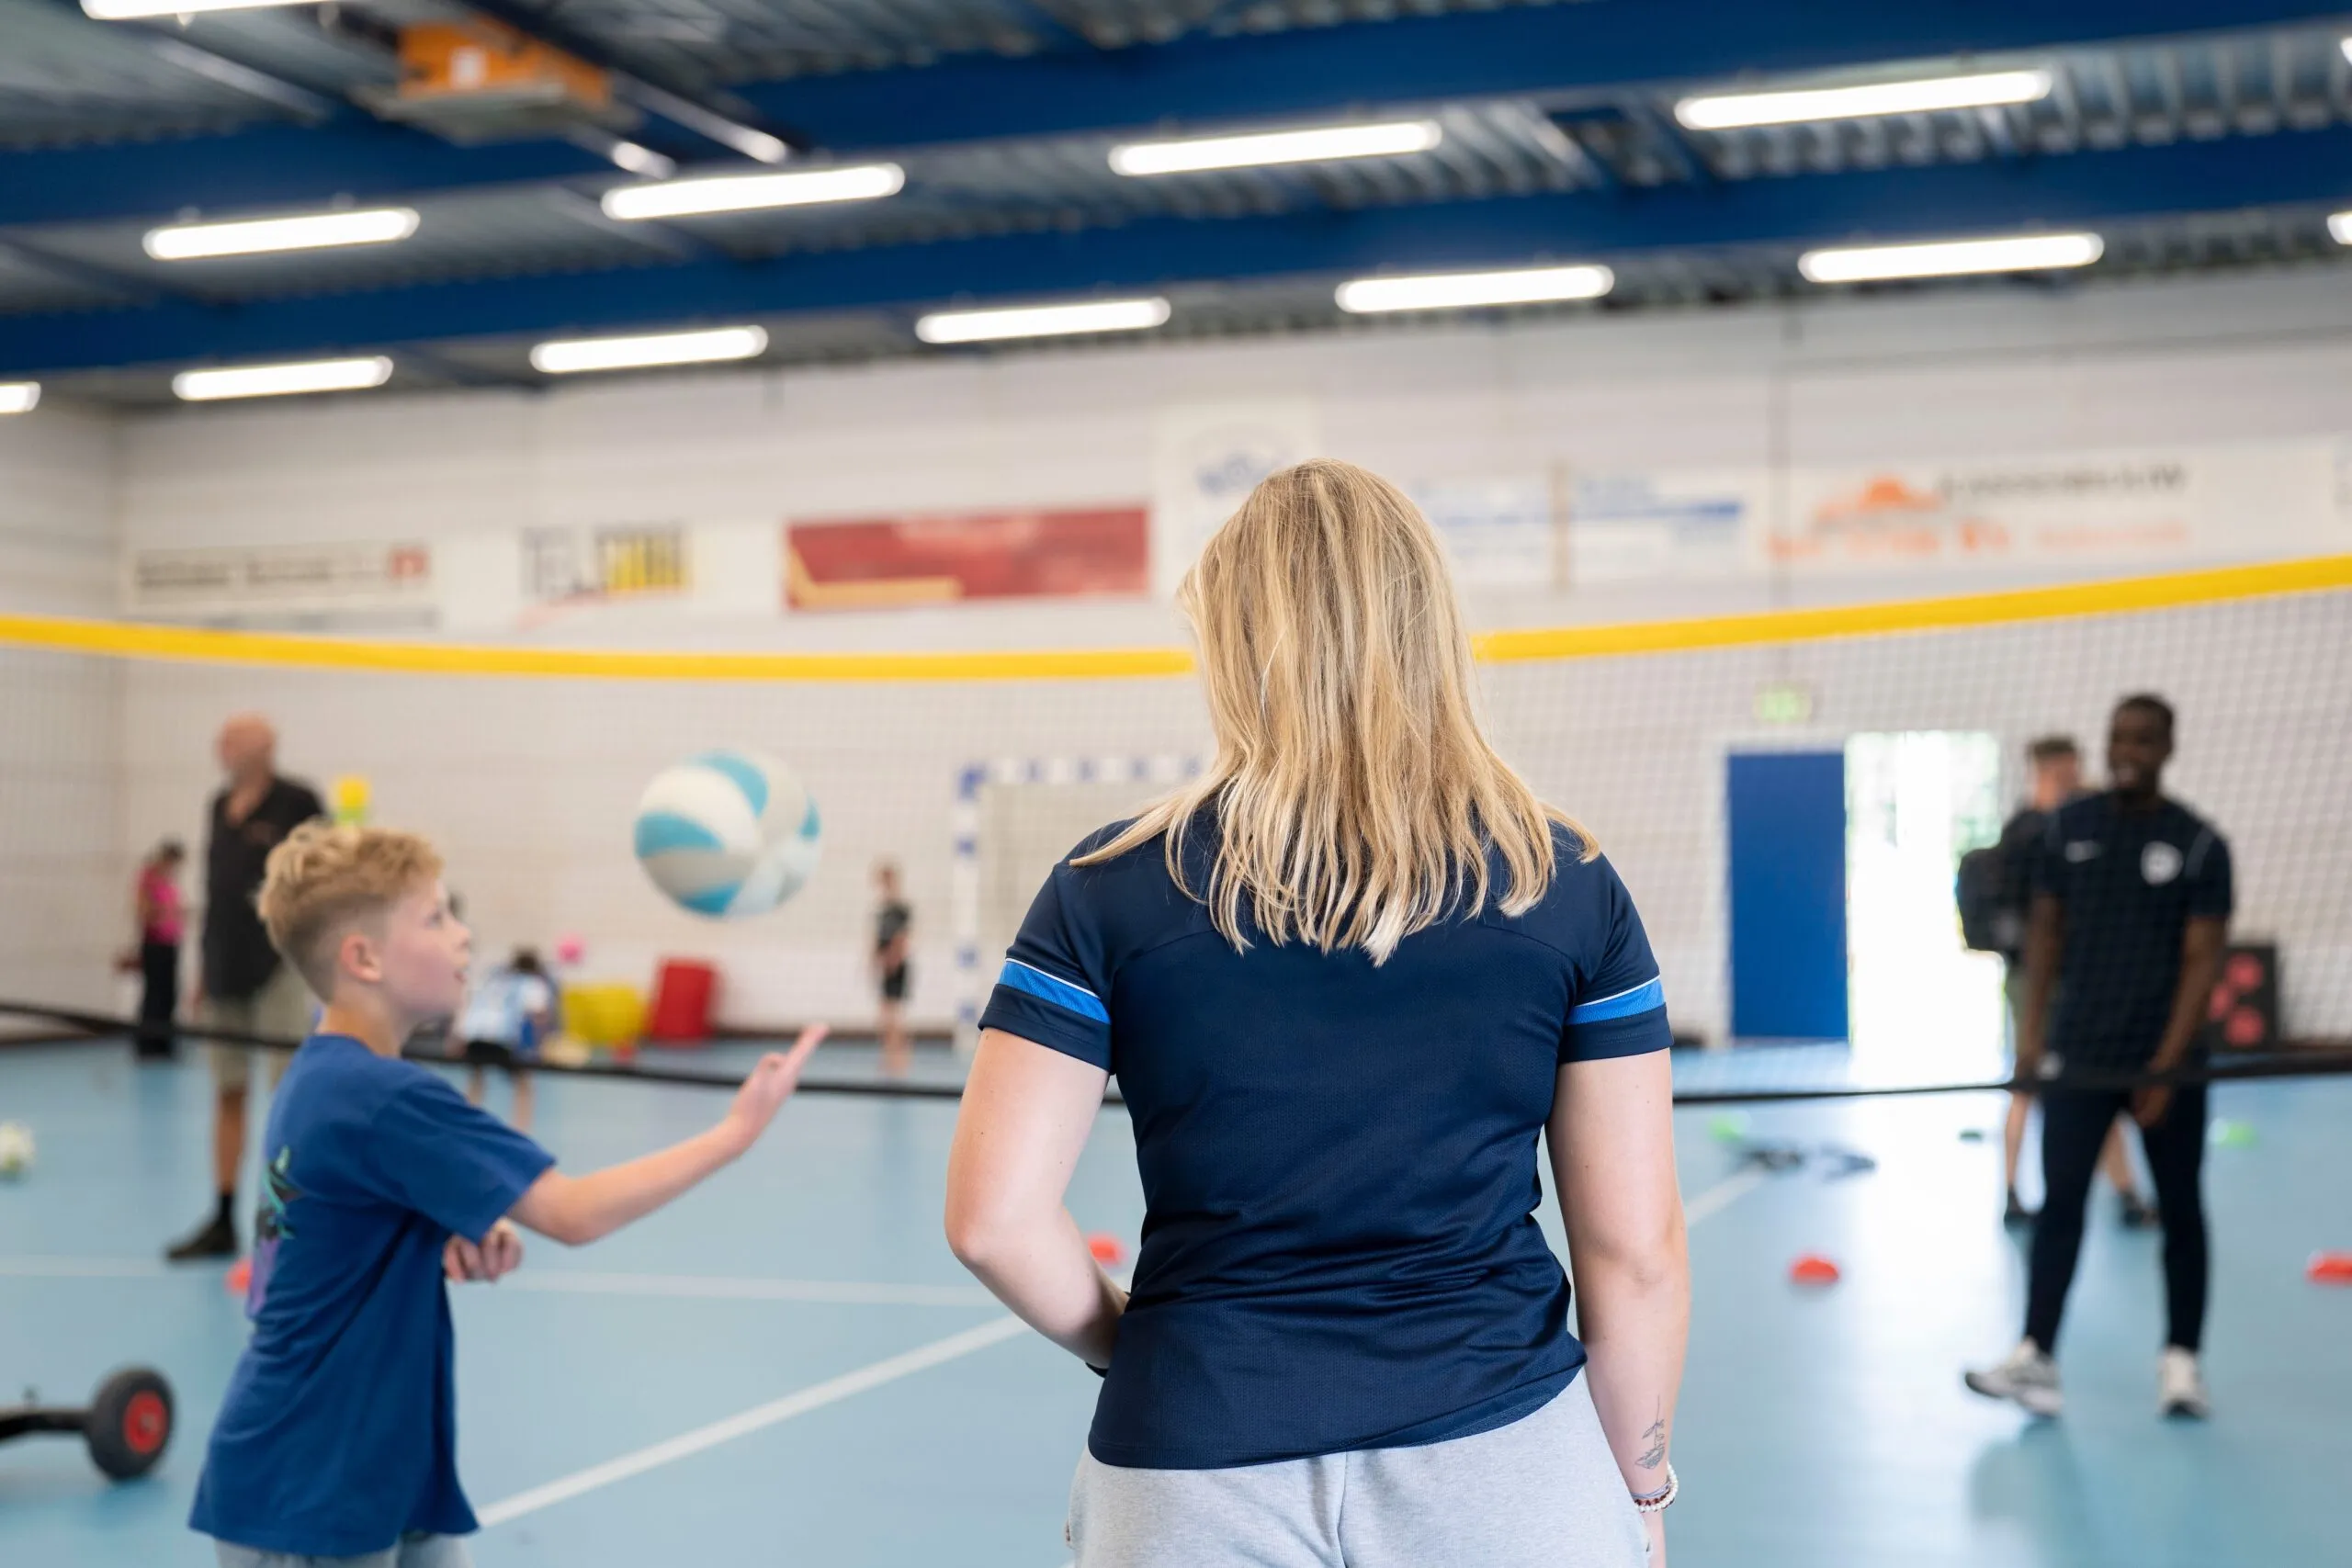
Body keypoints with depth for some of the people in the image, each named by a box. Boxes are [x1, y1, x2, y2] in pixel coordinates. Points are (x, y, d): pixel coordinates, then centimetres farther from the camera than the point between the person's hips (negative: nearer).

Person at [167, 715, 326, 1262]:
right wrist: (203, 969, 19)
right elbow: (216, 890, 19)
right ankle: (223, 1222, 18)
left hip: (277, 966, -7)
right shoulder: (220, 806, 14)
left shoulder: (296, 802, -6)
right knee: (228, 1093, 11)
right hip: (225, 968, 7)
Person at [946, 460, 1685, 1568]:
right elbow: (1634, 1252, -2)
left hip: (1200, 1473, 0)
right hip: (1497, 1470, 0)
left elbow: (992, 1217, -7)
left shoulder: (1112, 888, -4)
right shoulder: (1564, 885, -3)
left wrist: (1127, 1347, 10)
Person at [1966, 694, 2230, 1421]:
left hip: (2166, 1061, -1)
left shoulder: (2198, 844, -4)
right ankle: (2035, 1357, -5)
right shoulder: (2069, 826, 4)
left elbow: (2202, 958, -7)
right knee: (2061, 1202, -4)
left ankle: (2181, 1361, 17)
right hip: (2079, 1053, 1)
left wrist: (2168, 1062, -14)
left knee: (2181, 1210, 7)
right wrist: (2034, 1026, 0)